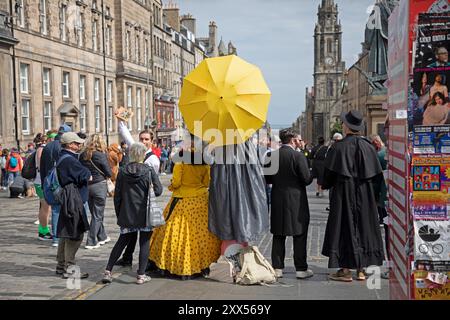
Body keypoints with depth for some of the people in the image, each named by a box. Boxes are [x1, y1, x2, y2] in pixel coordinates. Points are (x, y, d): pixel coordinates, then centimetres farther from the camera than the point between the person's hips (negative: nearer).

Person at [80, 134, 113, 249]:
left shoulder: (83, 155, 1)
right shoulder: (100, 155, -13)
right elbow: (109, 173, -9)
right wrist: (104, 175, 10)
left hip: (86, 186, 5)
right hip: (99, 185, -5)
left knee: (95, 214, 17)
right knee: (97, 215, 3)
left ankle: (102, 237, 31)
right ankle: (91, 242, 1)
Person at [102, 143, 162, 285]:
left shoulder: (123, 172, 0)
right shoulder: (149, 171, -7)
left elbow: (117, 196, 3)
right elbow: (158, 190, -9)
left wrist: (118, 214, 12)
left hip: (127, 214, 3)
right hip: (145, 214, -3)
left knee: (122, 241, 14)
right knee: (144, 243, 7)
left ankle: (108, 271, 12)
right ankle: (141, 275, 8)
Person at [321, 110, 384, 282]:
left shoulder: (339, 147, -11)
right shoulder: (368, 146, 1)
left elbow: (329, 173, -10)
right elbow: (376, 174, 4)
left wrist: (325, 184, 9)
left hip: (343, 192, -4)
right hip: (365, 194, 4)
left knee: (345, 226, 2)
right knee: (363, 225, 11)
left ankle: (346, 271, 2)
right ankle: (361, 270, 15)